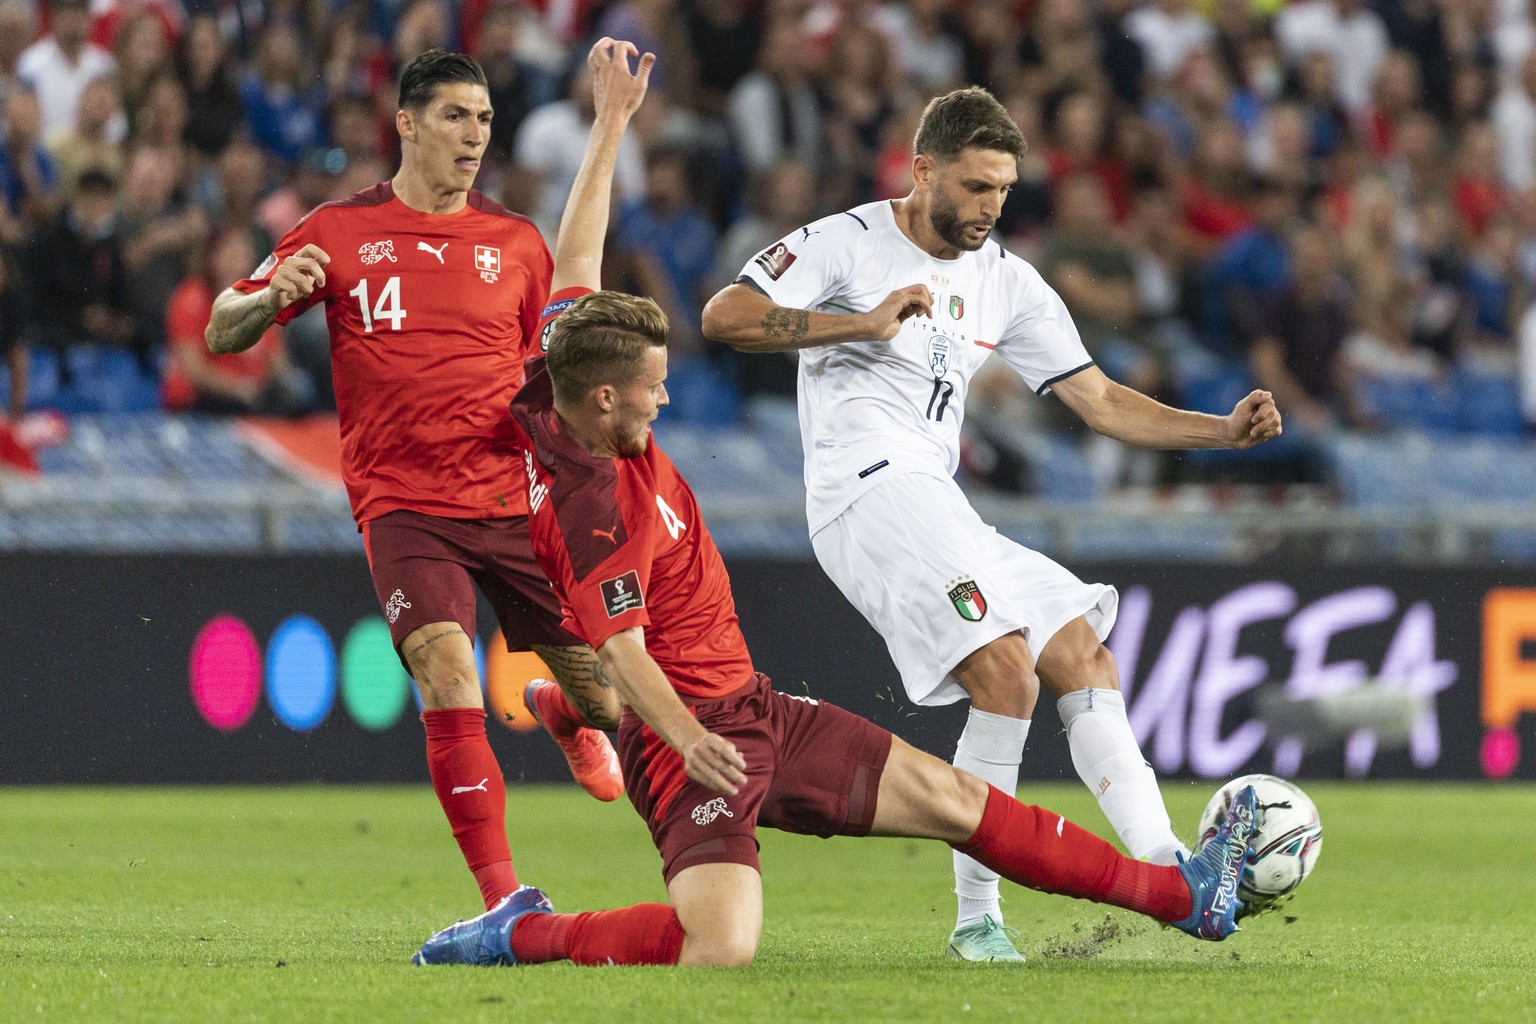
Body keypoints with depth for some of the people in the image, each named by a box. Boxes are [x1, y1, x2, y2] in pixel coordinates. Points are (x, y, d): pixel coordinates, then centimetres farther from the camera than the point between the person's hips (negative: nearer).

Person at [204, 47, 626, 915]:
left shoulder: (516, 242, 10)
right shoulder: (340, 233, 3)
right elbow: (223, 334, 3)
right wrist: (273, 296, -18)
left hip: (516, 501, 3)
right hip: (404, 508, -3)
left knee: (607, 698, 3)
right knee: (449, 677, -23)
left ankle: (562, 715, 44)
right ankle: (505, 899, -19)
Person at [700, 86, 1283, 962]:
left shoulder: (1007, 282, 17)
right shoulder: (849, 243, 1)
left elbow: (1101, 401, 15)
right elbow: (724, 316, -8)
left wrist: (1225, 431, 1)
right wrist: (861, 323, -15)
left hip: (940, 510, 8)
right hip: (870, 486, -8)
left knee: (1083, 656, -2)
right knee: (1007, 673, -21)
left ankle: (1168, 870, -7)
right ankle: (977, 914, -17)